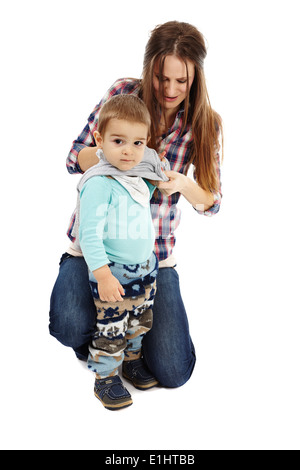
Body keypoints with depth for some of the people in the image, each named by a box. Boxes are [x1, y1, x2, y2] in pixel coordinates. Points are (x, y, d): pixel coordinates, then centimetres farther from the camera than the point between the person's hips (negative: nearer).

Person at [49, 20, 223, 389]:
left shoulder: (204, 124, -1)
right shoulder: (122, 93, -5)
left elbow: (211, 203, 0)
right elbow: (74, 159, -1)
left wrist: (185, 185, -23)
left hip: (154, 249, 1)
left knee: (173, 373, -5)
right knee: (71, 327, -26)